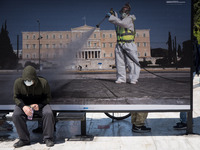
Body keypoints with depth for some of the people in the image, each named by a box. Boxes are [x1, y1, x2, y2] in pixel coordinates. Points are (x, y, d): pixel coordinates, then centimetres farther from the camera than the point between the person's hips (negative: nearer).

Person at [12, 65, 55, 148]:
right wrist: (23, 107, -24)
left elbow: (48, 97, -6)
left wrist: (39, 105, -25)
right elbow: (16, 97, -4)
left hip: (40, 104, -1)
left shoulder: (43, 83, -17)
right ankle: (24, 139, -12)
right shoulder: (18, 82, -14)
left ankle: (47, 138, -14)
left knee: (48, 113, -31)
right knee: (16, 115, -29)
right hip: (24, 104, 1)